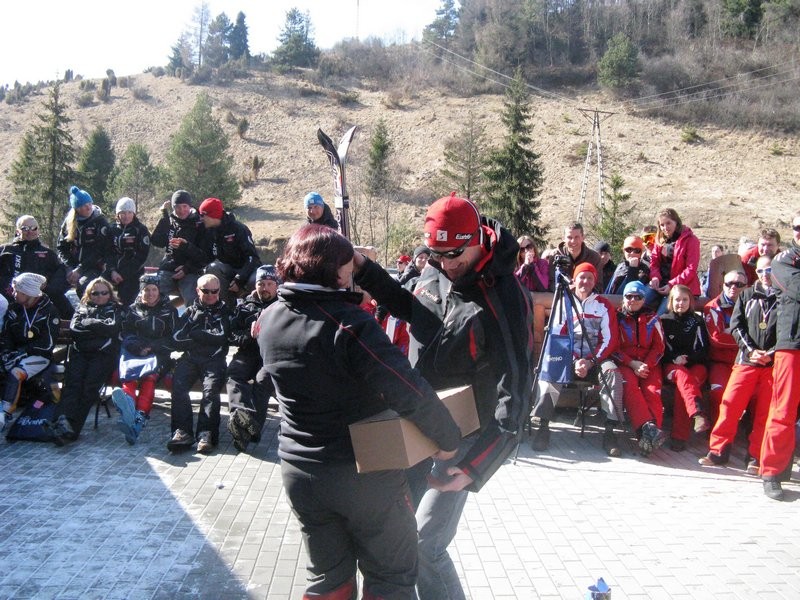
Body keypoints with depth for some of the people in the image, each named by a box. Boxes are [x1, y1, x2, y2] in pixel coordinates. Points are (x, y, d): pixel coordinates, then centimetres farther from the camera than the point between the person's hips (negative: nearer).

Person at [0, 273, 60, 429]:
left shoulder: (49, 311, -6)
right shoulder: (14, 309, 12)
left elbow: (48, 343, -12)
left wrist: (23, 352, -18)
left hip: (39, 356, -6)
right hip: (16, 354, 6)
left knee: (15, 374, -32)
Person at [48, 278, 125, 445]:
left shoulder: (117, 309, 22)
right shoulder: (82, 308, 29)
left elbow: (113, 328, 1)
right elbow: (74, 328, 10)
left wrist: (88, 323, 8)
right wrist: (99, 326, 3)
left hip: (103, 353, -3)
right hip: (79, 352, 3)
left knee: (90, 386, -27)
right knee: (72, 382, -26)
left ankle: (72, 428, -40)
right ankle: (63, 421, -46)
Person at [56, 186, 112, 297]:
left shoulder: (100, 222, -3)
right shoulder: (68, 222, 9)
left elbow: (99, 251, -9)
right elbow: (61, 247, 12)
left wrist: (79, 269, -14)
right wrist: (70, 268, -3)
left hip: (93, 267, -4)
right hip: (72, 266, 4)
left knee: (83, 284, -32)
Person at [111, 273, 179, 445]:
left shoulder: (169, 310, 17)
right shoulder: (133, 310, 23)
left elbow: (171, 339, 9)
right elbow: (127, 335, 12)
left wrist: (151, 347, -7)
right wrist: (140, 347, -9)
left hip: (158, 354, -2)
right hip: (134, 353, 2)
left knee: (150, 375, -35)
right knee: (129, 376, -32)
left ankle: (140, 417, -57)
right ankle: (129, 408, -62)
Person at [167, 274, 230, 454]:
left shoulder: (224, 312, 20)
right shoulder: (191, 311, 25)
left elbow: (222, 336, 1)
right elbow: (177, 337, 9)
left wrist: (194, 334, 4)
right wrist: (207, 338, -1)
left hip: (214, 358, -2)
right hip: (190, 358, 2)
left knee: (211, 388, -30)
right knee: (178, 384, -28)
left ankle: (206, 433, -40)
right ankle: (182, 431, -35)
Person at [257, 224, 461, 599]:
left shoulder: (269, 319, -2)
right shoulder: (348, 323, -23)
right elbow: (408, 393, -28)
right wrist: (449, 437, -13)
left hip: (298, 470, 6)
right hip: (365, 472, -6)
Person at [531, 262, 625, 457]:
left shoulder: (604, 306, 6)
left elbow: (610, 340, -1)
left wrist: (590, 361, -15)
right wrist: (575, 361, -12)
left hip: (596, 359, -1)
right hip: (569, 358, 1)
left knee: (612, 372, -32)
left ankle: (610, 431, -29)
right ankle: (543, 426, -30)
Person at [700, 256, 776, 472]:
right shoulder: (747, 295, 13)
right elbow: (736, 326, 6)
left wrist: (772, 353, -11)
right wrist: (751, 350, -7)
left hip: (774, 363, -1)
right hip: (747, 360, 1)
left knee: (765, 412, 1)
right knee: (730, 404, -6)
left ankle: (755, 457, 8)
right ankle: (718, 451, -1)